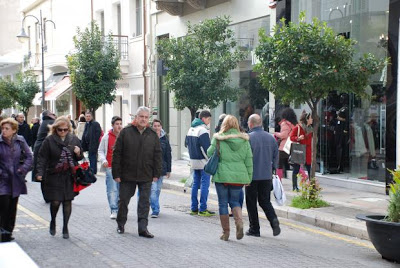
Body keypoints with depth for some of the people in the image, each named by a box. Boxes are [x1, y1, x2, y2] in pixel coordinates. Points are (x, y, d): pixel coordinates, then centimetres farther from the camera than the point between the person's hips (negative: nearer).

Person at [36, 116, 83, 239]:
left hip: (70, 177, 2)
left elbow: (80, 157, 15)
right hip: (54, 177, -2)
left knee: (68, 201, 4)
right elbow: (42, 158, -5)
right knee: (55, 201, -5)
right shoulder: (49, 140, -3)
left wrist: (78, 153, -7)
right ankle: (53, 221, 25)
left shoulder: (74, 139, 6)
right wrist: (40, 173, -16)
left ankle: (65, 227, 17)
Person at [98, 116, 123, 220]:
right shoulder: (106, 137, 2)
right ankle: (114, 211, -6)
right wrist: (103, 160, -7)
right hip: (110, 167, -2)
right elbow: (100, 151, 9)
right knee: (112, 190, -8)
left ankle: (120, 210, 20)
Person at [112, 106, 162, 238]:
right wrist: (116, 173, -7)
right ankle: (120, 224, 29)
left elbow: (158, 156, 7)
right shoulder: (125, 132, -2)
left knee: (145, 202, 1)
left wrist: (156, 174, 1)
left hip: (146, 177, 1)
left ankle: (143, 228, 6)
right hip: (127, 175, -1)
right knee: (123, 200, 11)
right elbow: (117, 154, -3)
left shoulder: (153, 135, 5)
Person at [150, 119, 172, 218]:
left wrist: (168, 170, 8)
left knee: (158, 189, 10)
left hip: (161, 168, 3)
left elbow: (168, 155, 11)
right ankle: (155, 210, -10)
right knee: (153, 189, -11)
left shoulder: (165, 139, 7)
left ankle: (154, 209, 22)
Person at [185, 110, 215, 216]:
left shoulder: (191, 129, 13)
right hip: (203, 161, -9)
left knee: (195, 184, 13)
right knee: (204, 184, -5)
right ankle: (202, 209, -5)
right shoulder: (203, 131, -15)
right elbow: (206, 148, -19)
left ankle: (194, 208, 15)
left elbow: (187, 143, 20)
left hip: (194, 161, 9)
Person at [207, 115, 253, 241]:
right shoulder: (244, 140, 2)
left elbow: (210, 153, 0)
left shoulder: (218, 139, -8)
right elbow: (249, 160, 3)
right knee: (235, 201, 16)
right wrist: (249, 177, 11)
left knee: (223, 203, 9)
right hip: (239, 176, 3)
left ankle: (225, 232, 12)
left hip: (222, 175, -3)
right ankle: (239, 222, -10)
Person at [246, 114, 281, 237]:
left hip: (252, 176, -5)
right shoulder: (271, 138, 6)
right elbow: (275, 157, 11)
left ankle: (254, 229, 11)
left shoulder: (248, 138, -11)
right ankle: (273, 220, -9)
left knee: (251, 203, 7)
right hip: (267, 176, 5)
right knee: (265, 201, 15)